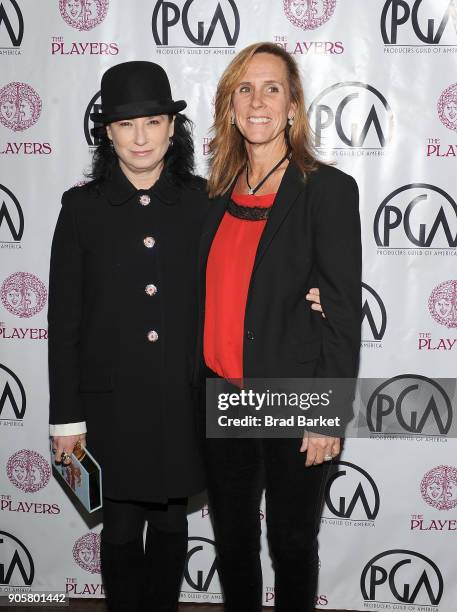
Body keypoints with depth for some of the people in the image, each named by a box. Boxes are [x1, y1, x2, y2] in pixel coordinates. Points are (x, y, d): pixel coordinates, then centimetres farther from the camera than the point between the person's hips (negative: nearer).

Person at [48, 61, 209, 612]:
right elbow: (64, 319, -3)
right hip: (111, 398, -1)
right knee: (121, 527, 11)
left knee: (171, 520, 16)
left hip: (183, 395, 1)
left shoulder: (202, 200, 0)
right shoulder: (83, 207, -3)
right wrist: (67, 418, -4)